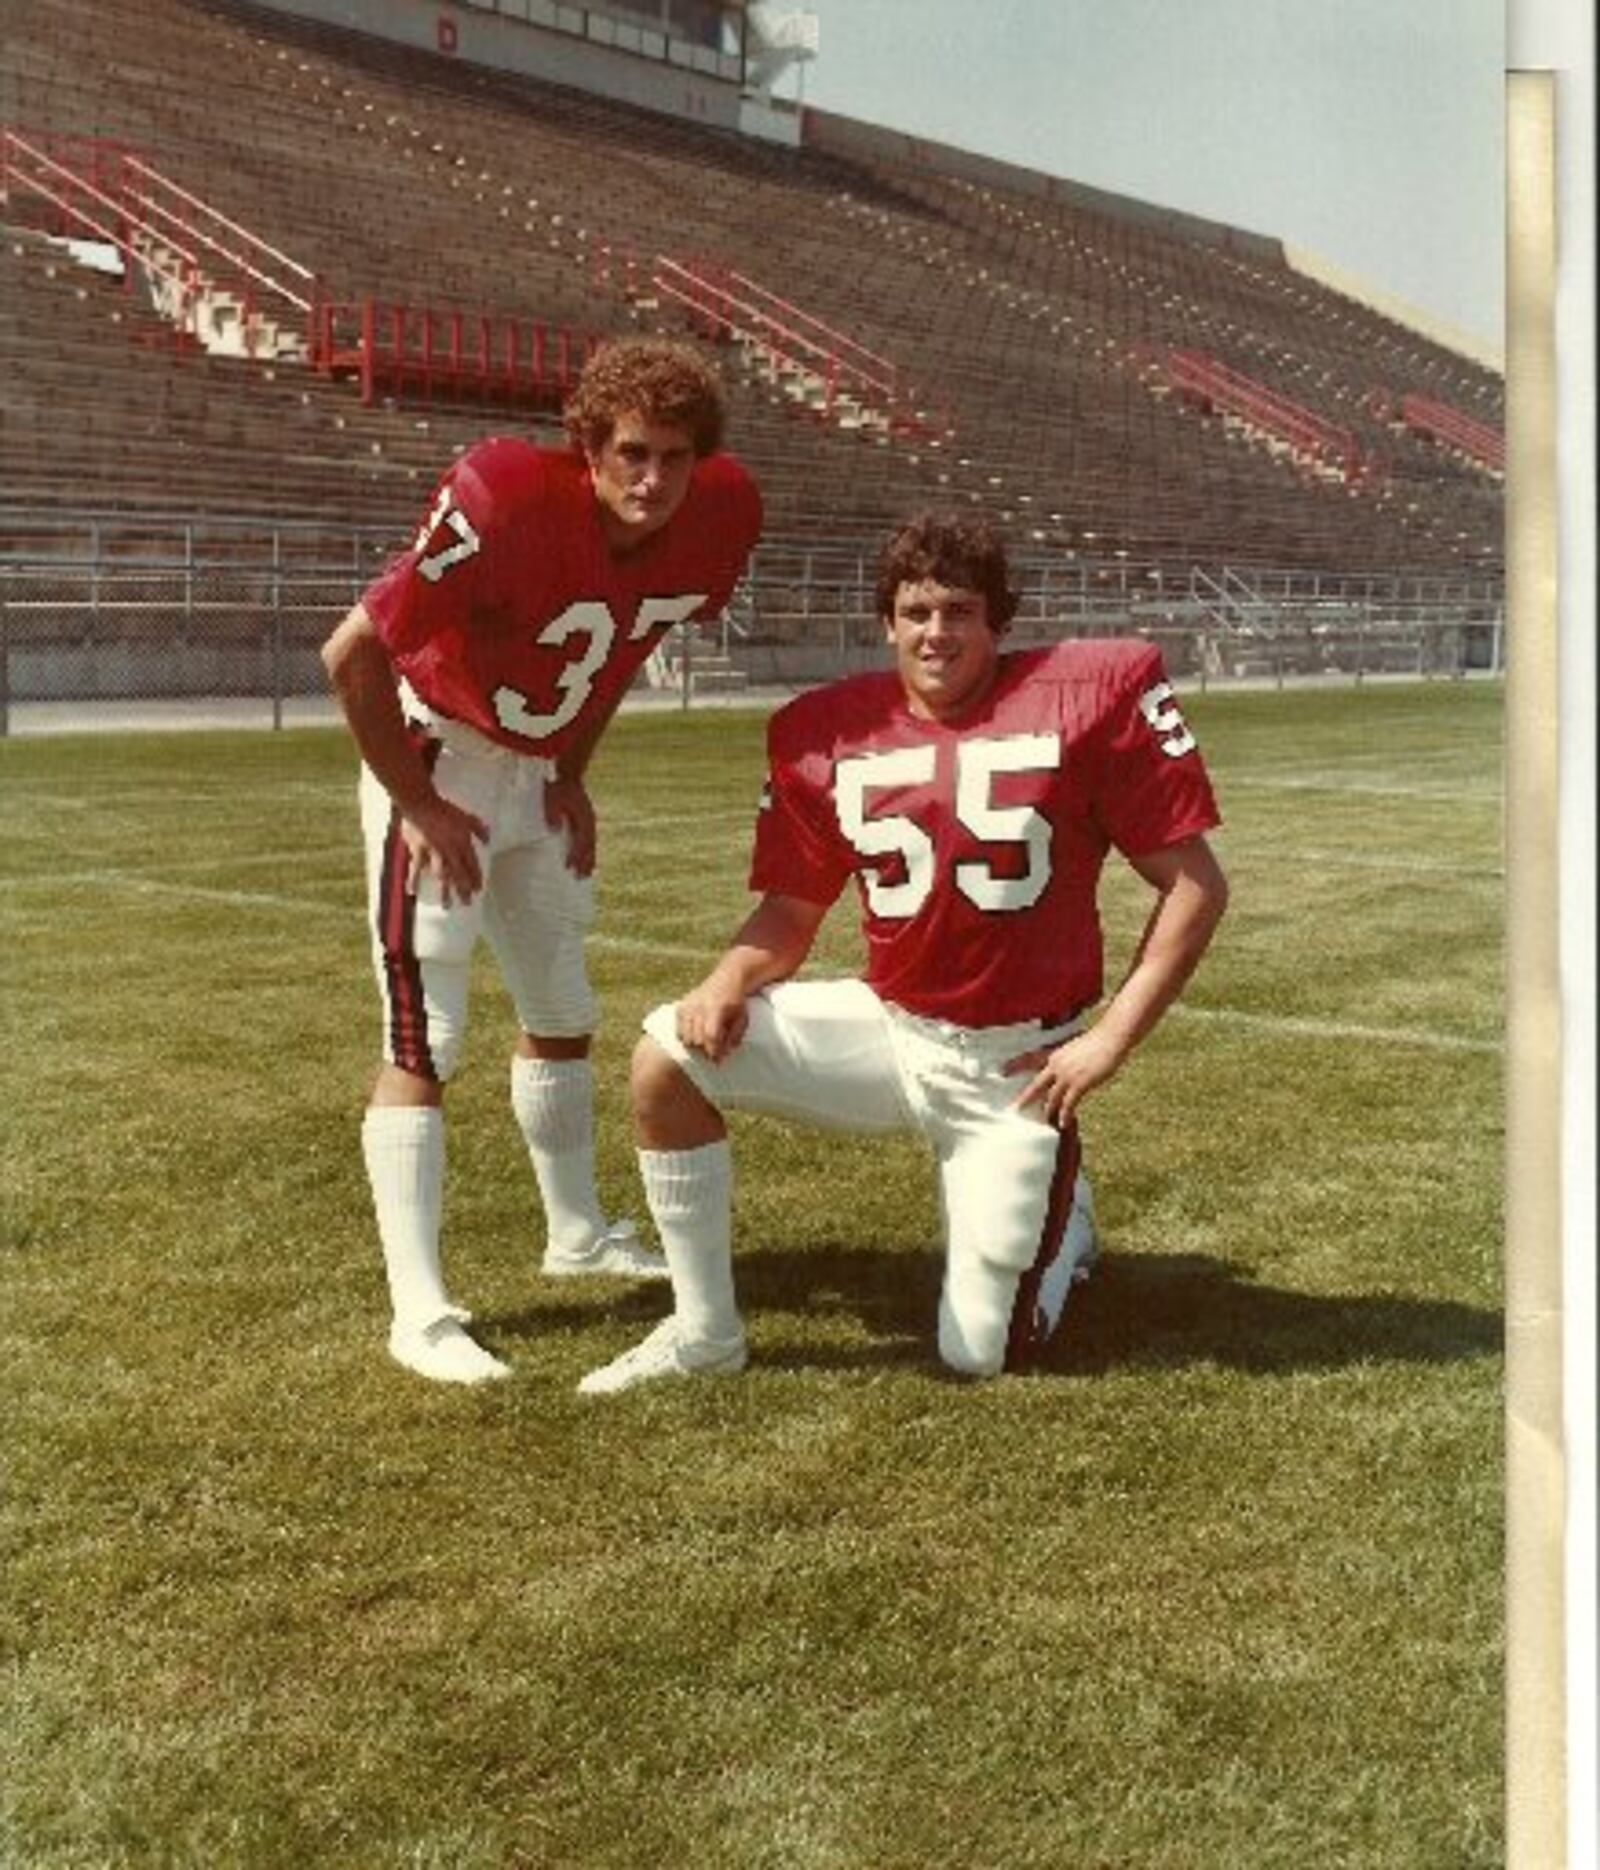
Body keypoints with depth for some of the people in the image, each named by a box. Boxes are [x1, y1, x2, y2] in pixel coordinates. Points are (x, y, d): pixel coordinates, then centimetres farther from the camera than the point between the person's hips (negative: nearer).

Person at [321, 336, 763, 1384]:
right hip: (439, 763, -7)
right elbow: (353, 655, -27)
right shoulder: (505, 502, -31)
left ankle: (578, 1232, 36)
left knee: (564, 1018, 18)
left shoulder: (721, 516, -12)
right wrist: (418, 807, -20)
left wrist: (572, 776, 7)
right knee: (425, 1045, -10)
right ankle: (420, 1313, -7)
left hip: (539, 775, 7)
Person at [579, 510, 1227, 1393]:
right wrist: (727, 984, -14)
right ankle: (703, 1331, 2)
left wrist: (1111, 1037, -13)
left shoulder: (1088, 697, -11)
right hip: (889, 1027, 3)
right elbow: (792, 911, 7)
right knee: (669, 1059, -14)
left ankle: (1059, 1220, 34)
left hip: (1017, 1064, -3)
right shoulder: (827, 730, -2)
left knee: (982, 1354, -1)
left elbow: (1195, 885, -8)